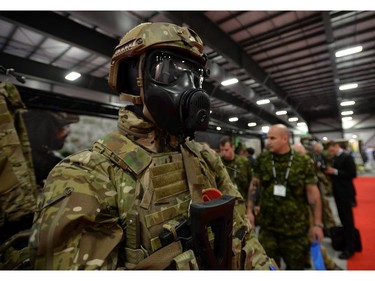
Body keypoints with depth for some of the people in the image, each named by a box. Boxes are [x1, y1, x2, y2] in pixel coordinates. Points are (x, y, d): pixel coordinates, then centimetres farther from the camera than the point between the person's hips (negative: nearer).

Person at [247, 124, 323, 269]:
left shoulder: (303, 162, -8)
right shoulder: (262, 159, -4)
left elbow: (313, 193, -4)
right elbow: (254, 185, 3)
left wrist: (318, 223, -4)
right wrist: (249, 210, -1)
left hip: (296, 229, 0)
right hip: (267, 227, 1)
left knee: (296, 266, 20)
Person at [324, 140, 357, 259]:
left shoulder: (347, 157, -12)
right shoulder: (335, 158, 10)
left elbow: (352, 174, -18)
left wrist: (335, 172, -21)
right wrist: (330, 171, -4)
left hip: (345, 193, -7)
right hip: (338, 192, 7)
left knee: (348, 220, 0)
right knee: (343, 218, 15)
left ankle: (350, 249, 10)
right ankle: (346, 242, 28)